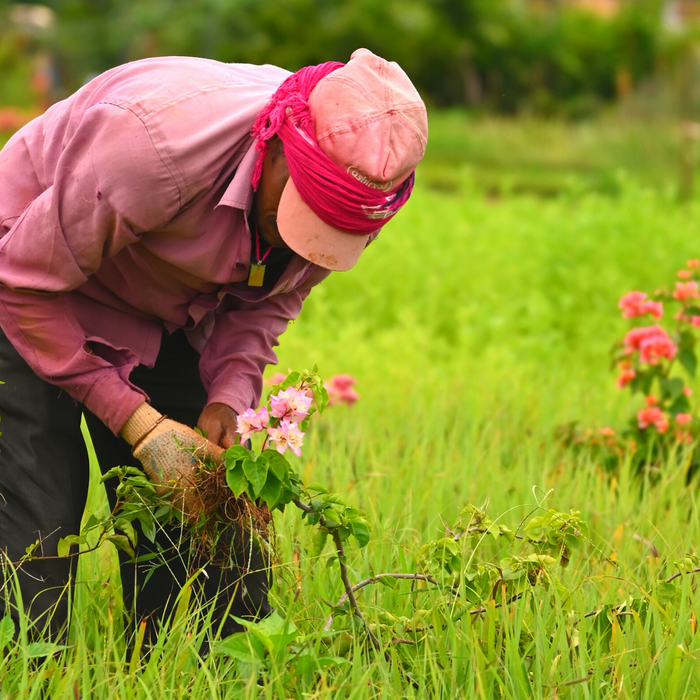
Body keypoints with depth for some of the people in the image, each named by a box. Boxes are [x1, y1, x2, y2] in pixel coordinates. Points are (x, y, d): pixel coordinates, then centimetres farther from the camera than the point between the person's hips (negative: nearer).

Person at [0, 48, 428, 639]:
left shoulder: (350, 190, -19)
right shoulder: (155, 140, -38)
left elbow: (269, 298, 0)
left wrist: (230, 397, -19)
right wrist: (139, 423, -30)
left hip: (172, 320, 5)